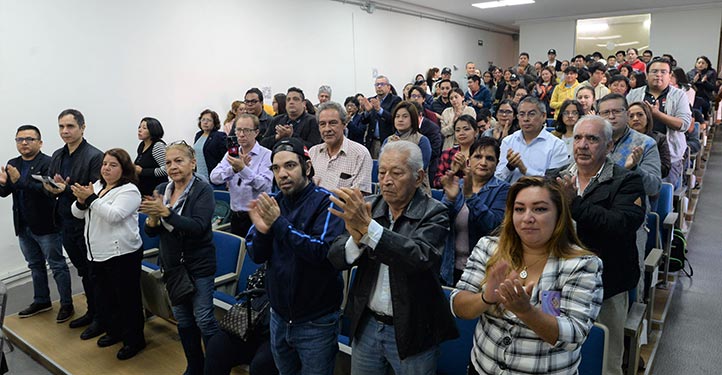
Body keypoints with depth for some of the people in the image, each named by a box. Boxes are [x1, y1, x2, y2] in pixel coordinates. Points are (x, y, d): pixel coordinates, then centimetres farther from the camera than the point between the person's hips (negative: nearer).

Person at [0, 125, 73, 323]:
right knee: (35, 265, 19)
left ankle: (67, 304, 11)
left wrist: (20, 181, -34)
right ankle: (41, 301, 33)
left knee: (57, 265, 2)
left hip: (46, 225, -7)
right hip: (24, 226, 7)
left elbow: (46, 189, -24)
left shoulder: (48, 163, -13)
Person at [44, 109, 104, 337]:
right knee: (83, 272, 19)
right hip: (66, 223, 7)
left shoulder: (95, 156, -15)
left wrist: (67, 188, -27)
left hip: (87, 225, -7)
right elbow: (50, 187, 12)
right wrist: (51, 188, -10)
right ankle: (92, 312, 34)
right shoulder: (57, 156, 9)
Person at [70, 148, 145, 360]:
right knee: (103, 297, 19)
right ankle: (114, 331, 38)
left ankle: (134, 340, 16)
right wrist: (81, 201, -7)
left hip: (122, 254, -8)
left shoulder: (129, 190, -11)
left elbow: (113, 215, -24)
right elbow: (78, 213, 13)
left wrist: (91, 198, -21)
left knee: (127, 298, 2)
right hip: (97, 254, 8)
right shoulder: (97, 185, 14)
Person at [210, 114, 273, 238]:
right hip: (235, 216, 5)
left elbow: (265, 186, -21)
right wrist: (234, 169, -21)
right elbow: (214, 178, -5)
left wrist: (243, 169, -29)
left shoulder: (267, 155, -8)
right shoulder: (231, 154, 8)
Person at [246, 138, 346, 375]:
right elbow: (257, 256, 0)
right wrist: (261, 230, -21)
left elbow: (324, 252, -27)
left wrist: (279, 222, -30)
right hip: (279, 316, 5)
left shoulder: (326, 201, -15)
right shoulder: (274, 202, 1)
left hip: (316, 322, -5)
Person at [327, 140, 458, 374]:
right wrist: (356, 239, -27)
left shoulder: (434, 213, -12)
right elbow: (336, 258, -6)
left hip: (411, 331, -3)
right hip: (366, 325, 4)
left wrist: (368, 227, -35)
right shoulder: (367, 207, -1)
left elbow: (420, 257, -30)